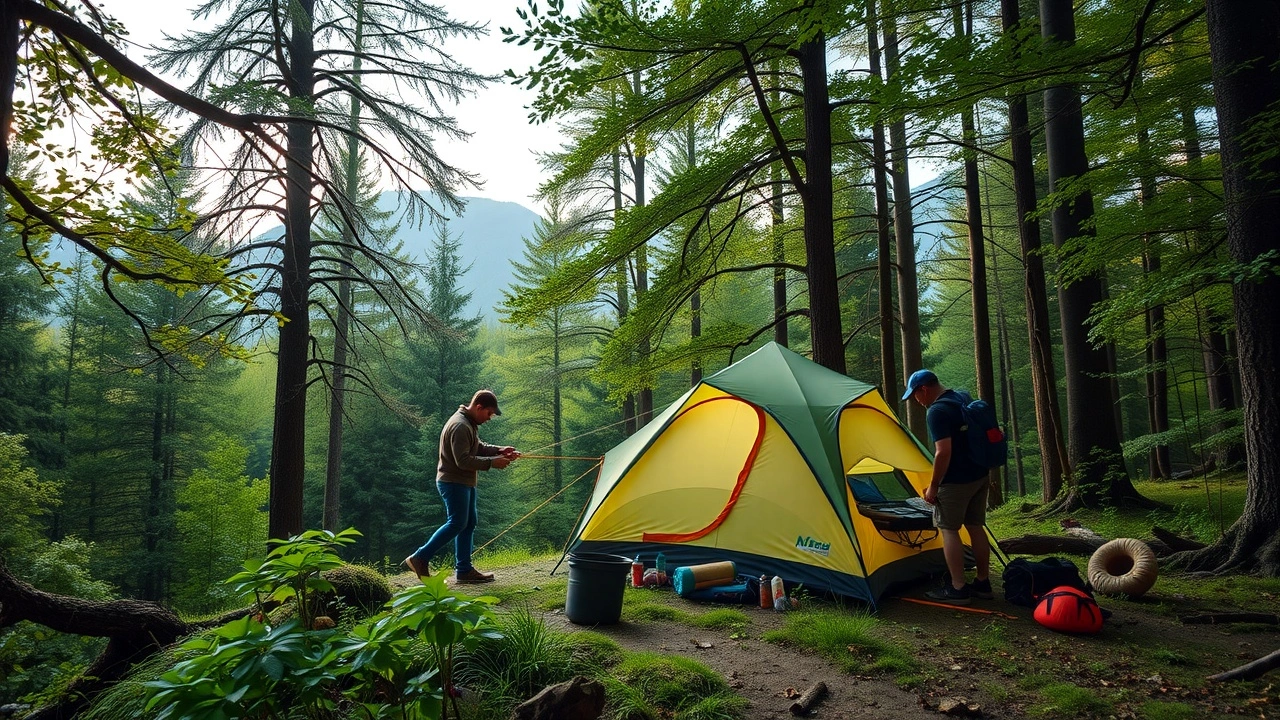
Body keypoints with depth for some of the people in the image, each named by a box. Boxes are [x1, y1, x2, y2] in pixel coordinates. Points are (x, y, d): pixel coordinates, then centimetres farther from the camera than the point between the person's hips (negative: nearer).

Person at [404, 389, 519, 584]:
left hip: (465, 483, 11)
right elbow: (463, 460, -25)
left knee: (469, 524, 10)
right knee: (457, 523, -10)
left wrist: (499, 451, 3)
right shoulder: (460, 426, -21)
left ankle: (464, 570, 15)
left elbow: (478, 447, 20)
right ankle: (420, 558, -3)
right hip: (453, 482, -11)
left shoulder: (470, 423, 13)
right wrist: (492, 462, -22)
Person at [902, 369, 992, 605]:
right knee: (975, 526, 14)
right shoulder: (963, 399, 11)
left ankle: (957, 589, 0)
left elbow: (943, 452, -24)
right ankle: (983, 583, 22)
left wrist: (933, 486, -15)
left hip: (956, 480, -9)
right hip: (979, 475, 9)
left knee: (948, 529, -1)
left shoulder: (937, 411, -18)